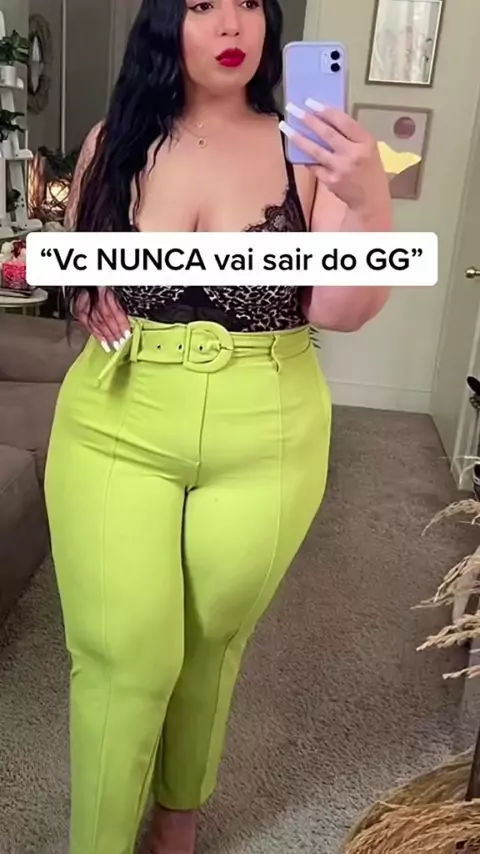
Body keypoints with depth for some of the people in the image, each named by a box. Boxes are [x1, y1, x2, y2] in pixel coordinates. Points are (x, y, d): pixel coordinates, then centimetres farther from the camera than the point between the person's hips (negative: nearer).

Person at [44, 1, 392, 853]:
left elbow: (342, 311, -11)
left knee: (214, 636, 17)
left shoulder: (307, 149, -4)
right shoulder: (117, 140, 2)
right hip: (117, 431, 1)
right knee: (123, 654, 4)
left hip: (265, 442, 0)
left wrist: (368, 202, -27)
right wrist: (90, 298, -6)